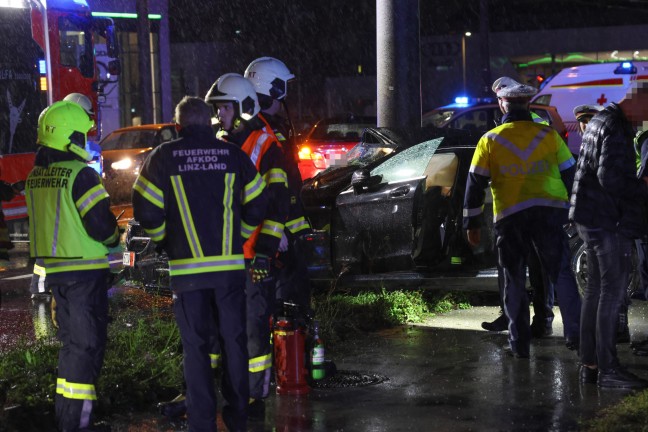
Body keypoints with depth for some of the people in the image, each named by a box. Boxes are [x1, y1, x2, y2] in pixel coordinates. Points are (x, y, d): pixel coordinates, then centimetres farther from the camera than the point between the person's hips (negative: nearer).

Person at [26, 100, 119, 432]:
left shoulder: (35, 177, 7)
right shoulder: (80, 174, -17)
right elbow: (100, 223, -16)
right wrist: (114, 239, 4)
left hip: (54, 268, 8)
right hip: (85, 268, -8)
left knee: (71, 341, 19)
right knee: (87, 345, -2)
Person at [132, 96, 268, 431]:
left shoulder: (163, 158, -2)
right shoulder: (233, 155, 3)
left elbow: (146, 212, -3)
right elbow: (257, 206, 8)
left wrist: (165, 241, 15)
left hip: (187, 268, -1)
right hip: (230, 265, 2)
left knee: (195, 346, 4)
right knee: (234, 340, 11)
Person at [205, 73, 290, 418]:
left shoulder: (265, 147, -8)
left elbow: (276, 205, -13)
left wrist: (265, 251, -19)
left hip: (251, 257, -7)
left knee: (253, 327, -1)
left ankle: (255, 398, 6)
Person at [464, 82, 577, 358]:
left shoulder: (490, 140, 5)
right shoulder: (549, 135, 5)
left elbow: (475, 184, 4)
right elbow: (571, 175, 9)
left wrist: (472, 224, 10)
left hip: (509, 217, 0)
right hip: (550, 212, 0)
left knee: (514, 281, 9)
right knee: (561, 274, 7)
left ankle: (519, 343, 9)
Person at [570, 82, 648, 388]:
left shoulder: (600, 121, 16)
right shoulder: (616, 129, -17)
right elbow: (611, 179, -25)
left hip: (591, 219, 11)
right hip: (609, 221, -11)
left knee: (596, 289, 14)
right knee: (612, 291, -8)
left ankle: (589, 364, 19)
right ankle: (607, 368, -7)